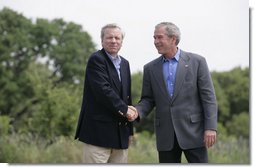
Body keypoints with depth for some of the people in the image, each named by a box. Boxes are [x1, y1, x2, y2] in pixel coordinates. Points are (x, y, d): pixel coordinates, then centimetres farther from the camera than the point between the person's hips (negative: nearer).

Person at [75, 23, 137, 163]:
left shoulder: (124, 64, 17)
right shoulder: (96, 60, -7)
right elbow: (103, 90, -19)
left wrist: (129, 130, 18)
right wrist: (124, 109, -15)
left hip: (120, 133, 8)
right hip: (98, 131, -8)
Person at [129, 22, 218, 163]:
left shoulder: (197, 61, 0)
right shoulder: (150, 68, 10)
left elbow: (208, 97, -3)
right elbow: (148, 100, 11)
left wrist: (210, 127, -10)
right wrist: (137, 112, -11)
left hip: (192, 131, -3)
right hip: (166, 136, 3)